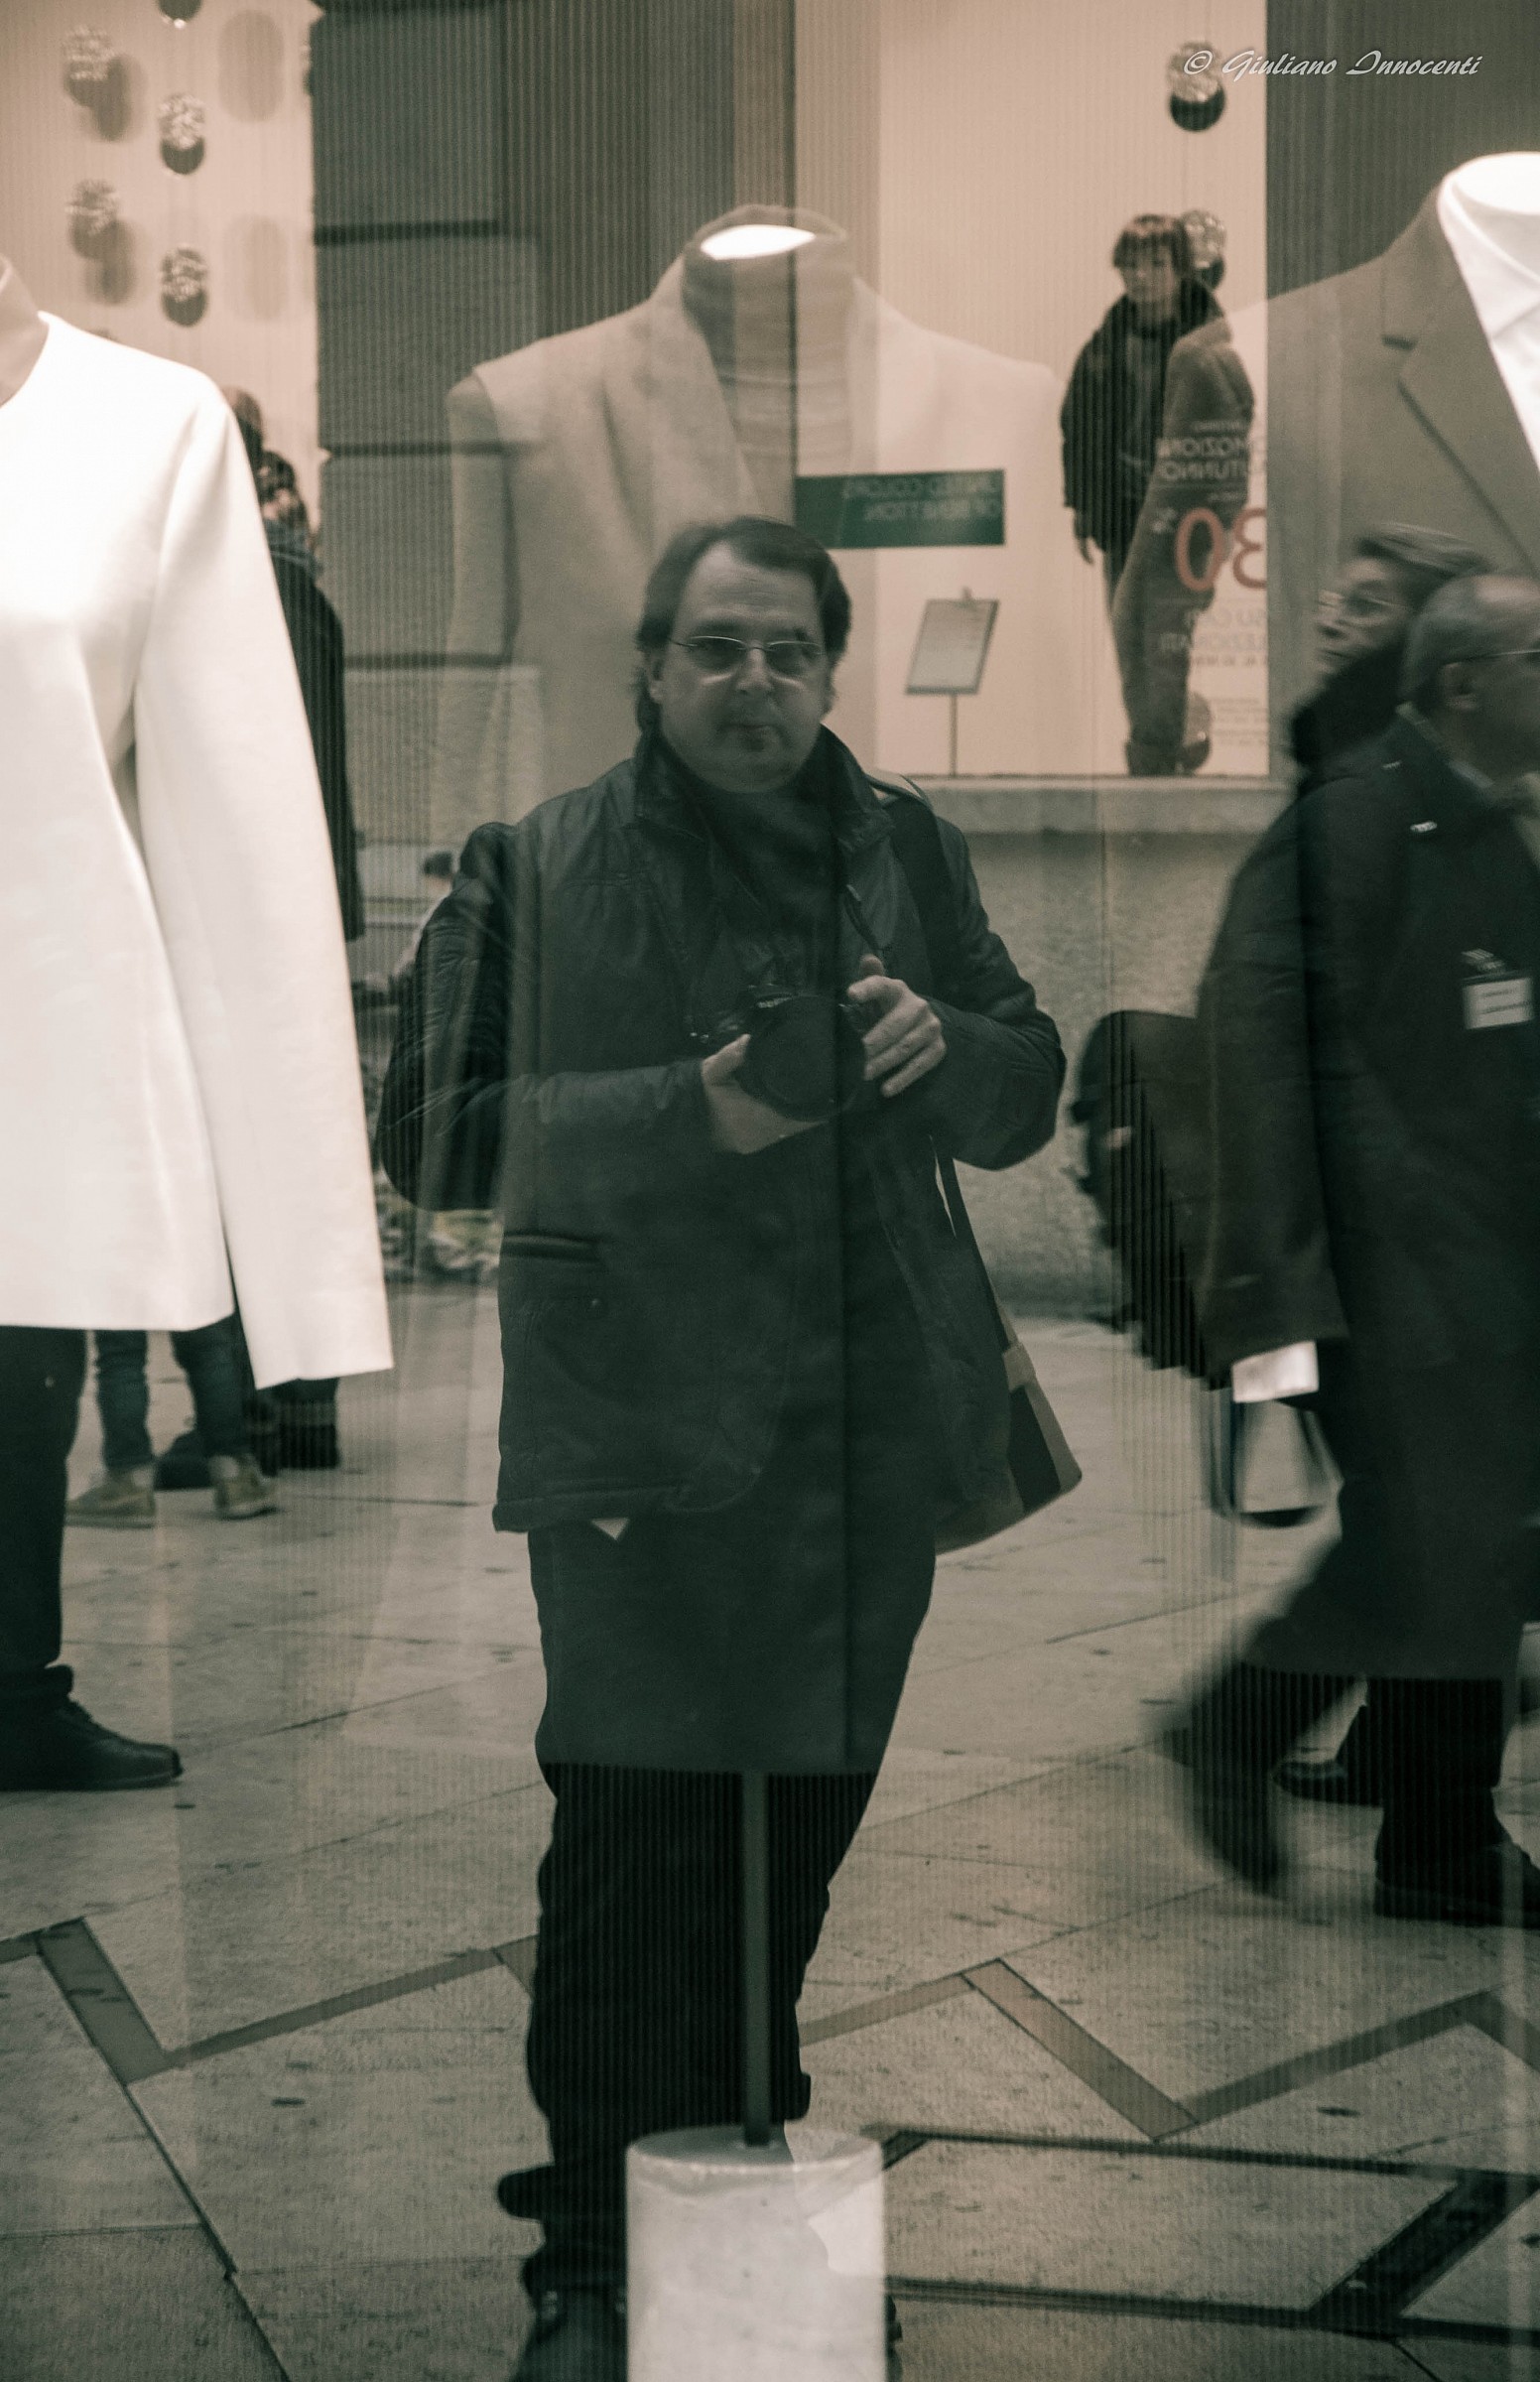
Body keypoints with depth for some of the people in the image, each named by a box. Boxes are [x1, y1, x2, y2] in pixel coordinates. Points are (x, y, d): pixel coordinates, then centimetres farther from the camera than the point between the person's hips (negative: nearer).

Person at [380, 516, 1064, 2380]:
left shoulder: (905, 852, 13)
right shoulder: (534, 871, 0)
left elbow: (1028, 1101, 19)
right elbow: (433, 1132, -5)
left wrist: (944, 1042, -5)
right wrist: (684, 1112, -15)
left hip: (871, 1429, 4)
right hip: (638, 1428, -4)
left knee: (800, 1838, 11)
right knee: (632, 1856, -8)